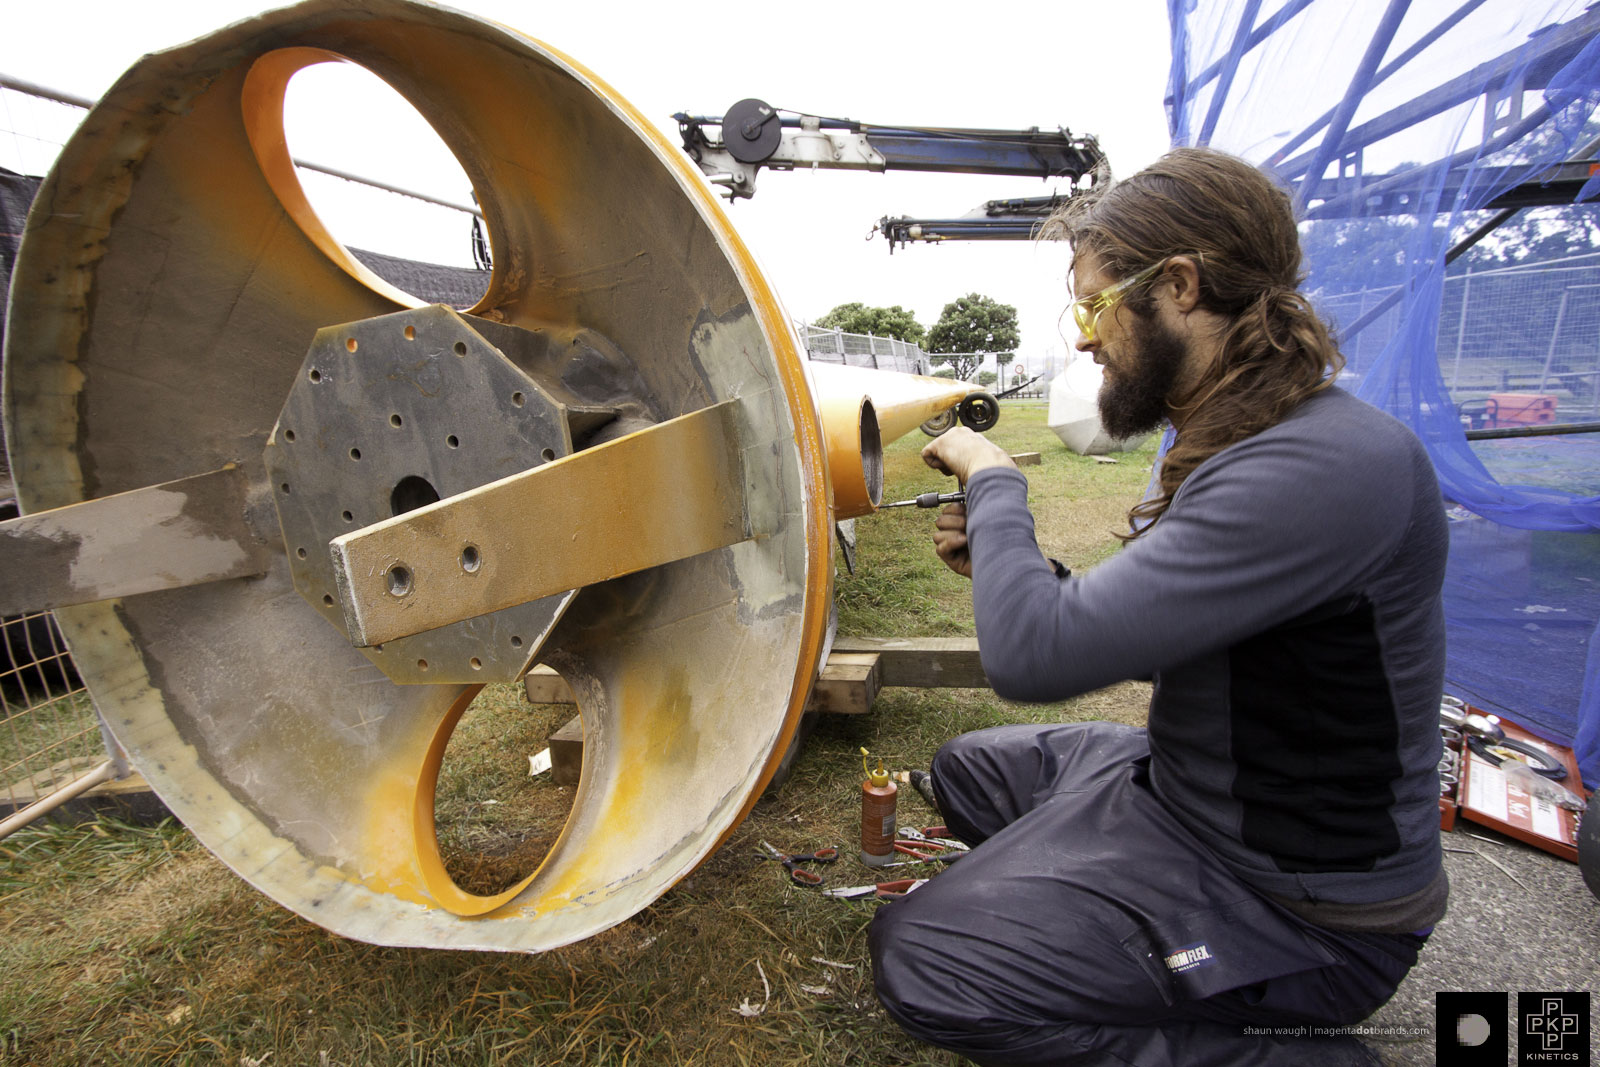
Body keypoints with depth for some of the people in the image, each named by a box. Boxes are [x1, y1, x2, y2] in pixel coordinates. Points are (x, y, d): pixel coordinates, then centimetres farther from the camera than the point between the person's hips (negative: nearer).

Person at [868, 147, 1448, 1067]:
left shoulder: (1332, 465, -30)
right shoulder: (1238, 442, 2)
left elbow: (1033, 656, -34)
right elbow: (1151, 641, 11)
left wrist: (995, 480, -16)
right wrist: (1004, 561, -2)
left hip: (1298, 910, -9)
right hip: (1189, 792, 9)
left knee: (920, 960, -16)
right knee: (969, 768, 20)